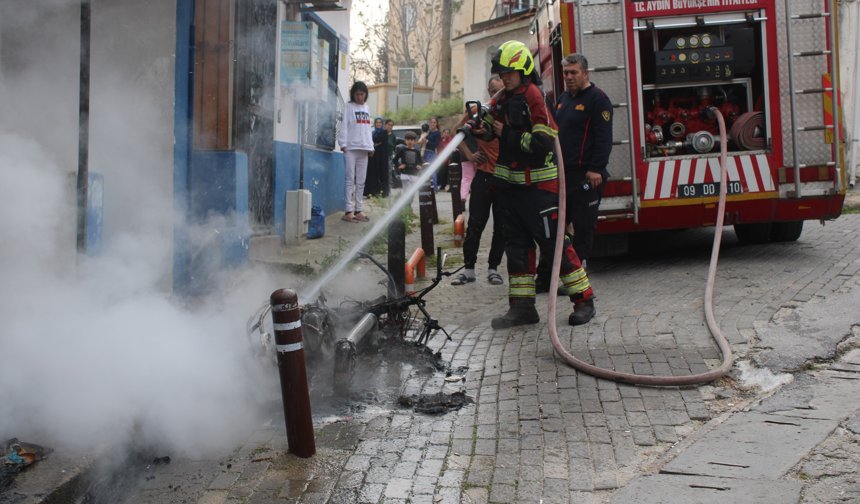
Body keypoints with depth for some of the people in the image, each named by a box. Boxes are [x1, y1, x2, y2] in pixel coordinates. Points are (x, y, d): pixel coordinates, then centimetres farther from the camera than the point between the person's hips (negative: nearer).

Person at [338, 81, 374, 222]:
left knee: (361, 181, 6)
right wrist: (343, 144, -15)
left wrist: (371, 146, 14)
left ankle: (358, 210, 11)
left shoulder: (366, 108, 18)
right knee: (350, 180, -6)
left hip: (363, 149, 6)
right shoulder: (349, 107, 0)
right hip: (351, 148, -6)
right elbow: (343, 126, -6)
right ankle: (349, 211, -6)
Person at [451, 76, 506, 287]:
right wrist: (468, 154, 2)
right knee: (475, 224, 1)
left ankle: (493, 268, 17)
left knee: (502, 226, 6)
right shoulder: (478, 112, 3)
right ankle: (469, 268, 9)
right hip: (483, 176, 0)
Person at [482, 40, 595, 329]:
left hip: (538, 185, -8)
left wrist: (507, 135, -17)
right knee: (516, 243, 9)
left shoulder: (535, 98, -14)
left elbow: (543, 142, -22)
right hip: (510, 183, 8)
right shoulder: (502, 99, 12)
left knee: (553, 241, -5)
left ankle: (583, 299, 7)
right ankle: (522, 307, 16)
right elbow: (491, 128, 19)